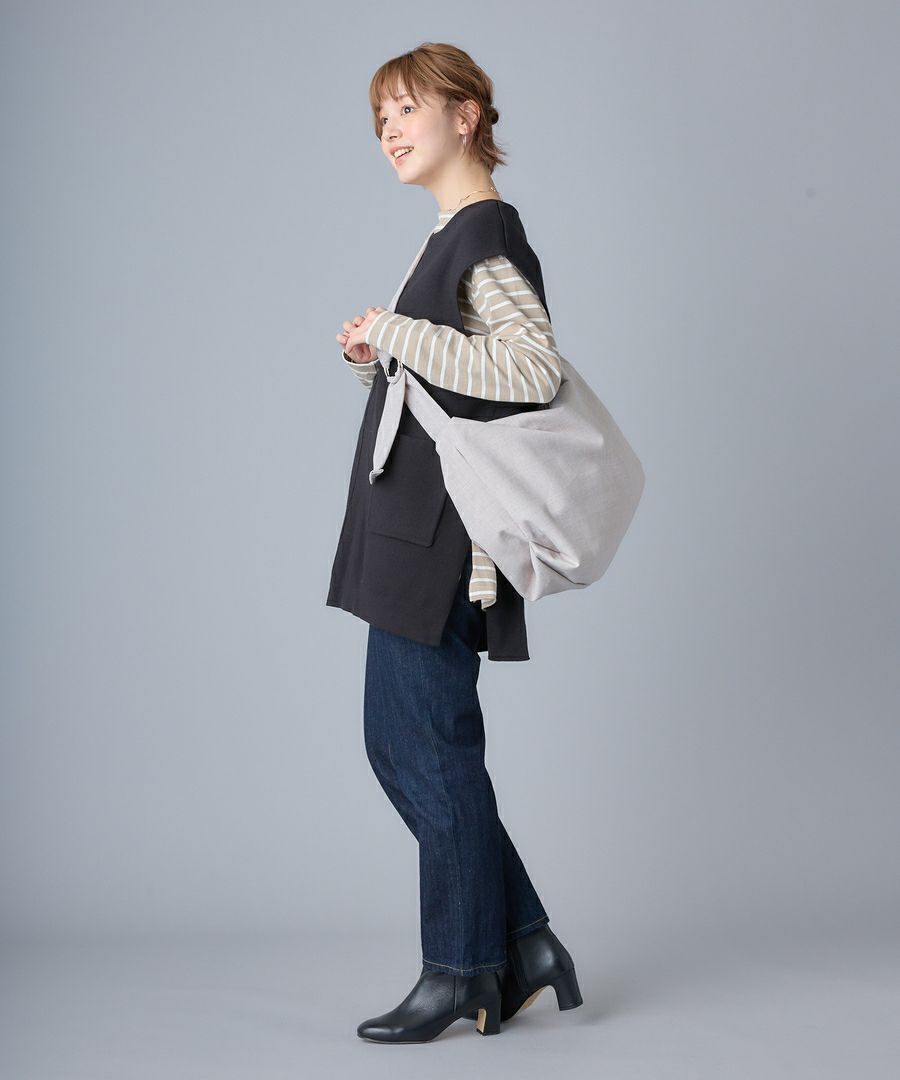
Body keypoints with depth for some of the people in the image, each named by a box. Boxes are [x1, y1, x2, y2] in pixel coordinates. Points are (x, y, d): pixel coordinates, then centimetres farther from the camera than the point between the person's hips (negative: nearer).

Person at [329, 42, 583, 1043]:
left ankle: (461, 974, 10)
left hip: (441, 529, -10)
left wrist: (399, 336, -18)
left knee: (429, 744, -3)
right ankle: (526, 945, 20)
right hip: (414, 529, 10)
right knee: (403, 743, 12)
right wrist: (377, 358, 9)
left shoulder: (488, 233, -11)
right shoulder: (456, 236, 19)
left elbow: (533, 368, -25)